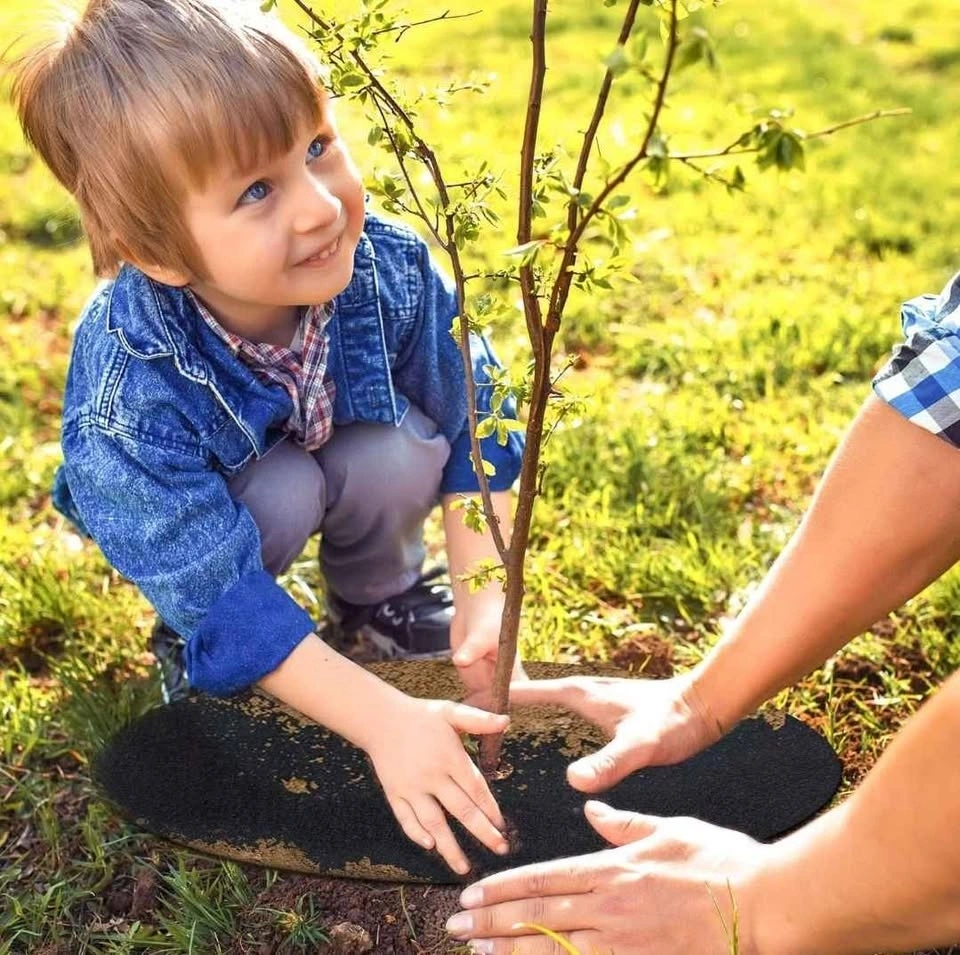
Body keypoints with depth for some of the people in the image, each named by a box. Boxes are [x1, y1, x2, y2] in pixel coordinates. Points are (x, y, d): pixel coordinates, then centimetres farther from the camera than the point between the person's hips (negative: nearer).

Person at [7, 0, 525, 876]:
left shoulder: (389, 268, -32)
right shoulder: (131, 390, -41)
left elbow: (470, 430, -18)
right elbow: (222, 597, -35)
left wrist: (485, 592, -26)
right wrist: (385, 720, -40)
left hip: (344, 444, 3)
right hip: (185, 498, -3)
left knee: (400, 454, -27)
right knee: (282, 493, -33)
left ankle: (377, 585, 6)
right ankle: (188, 641, -1)